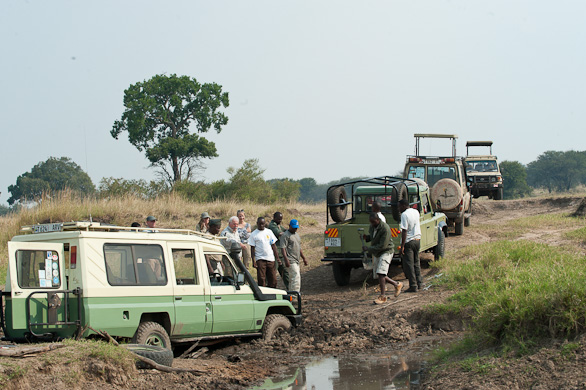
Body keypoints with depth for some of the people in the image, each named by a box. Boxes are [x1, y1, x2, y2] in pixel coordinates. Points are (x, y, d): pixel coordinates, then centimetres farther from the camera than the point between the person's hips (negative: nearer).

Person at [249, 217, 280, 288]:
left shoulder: (269, 232, 10)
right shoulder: (254, 234, 1)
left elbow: (273, 245, 13)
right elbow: (252, 248, 0)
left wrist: (277, 257, 7)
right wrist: (253, 261, -7)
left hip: (270, 258, 3)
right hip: (260, 259, -3)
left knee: (273, 279, 3)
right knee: (261, 279, -5)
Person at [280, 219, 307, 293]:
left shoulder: (296, 234, 21)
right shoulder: (285, 235, -8)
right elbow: (283, 248, -15)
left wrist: (304, 258, 25)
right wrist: (286, 260, -24)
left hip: (296, 260, 9)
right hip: (291, 261, -9)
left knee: (292, 279, 9)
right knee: (296, 276, -17)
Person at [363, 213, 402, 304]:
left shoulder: (385, 229, -24)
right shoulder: (372, 227, 2)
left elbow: (382, 246, -26)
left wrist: (368, 249, -23)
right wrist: (366, 237, -3)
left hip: (386, 252, -9)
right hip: (377, 254, 9)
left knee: (381, 273, -18)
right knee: (379, 274, 13)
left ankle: (382, 296, -13)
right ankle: (397, 284, 31)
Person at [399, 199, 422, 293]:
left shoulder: (404, 214, -15)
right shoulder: (416, 212, 8)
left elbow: (404, 231, -20)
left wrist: (402, 246, -20)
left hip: (408, 242, -8)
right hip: (417, 240, 8)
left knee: (409, 265, -2)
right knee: (416, 263, 19)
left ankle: (413, 286, -4)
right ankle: (419, 282, 21)